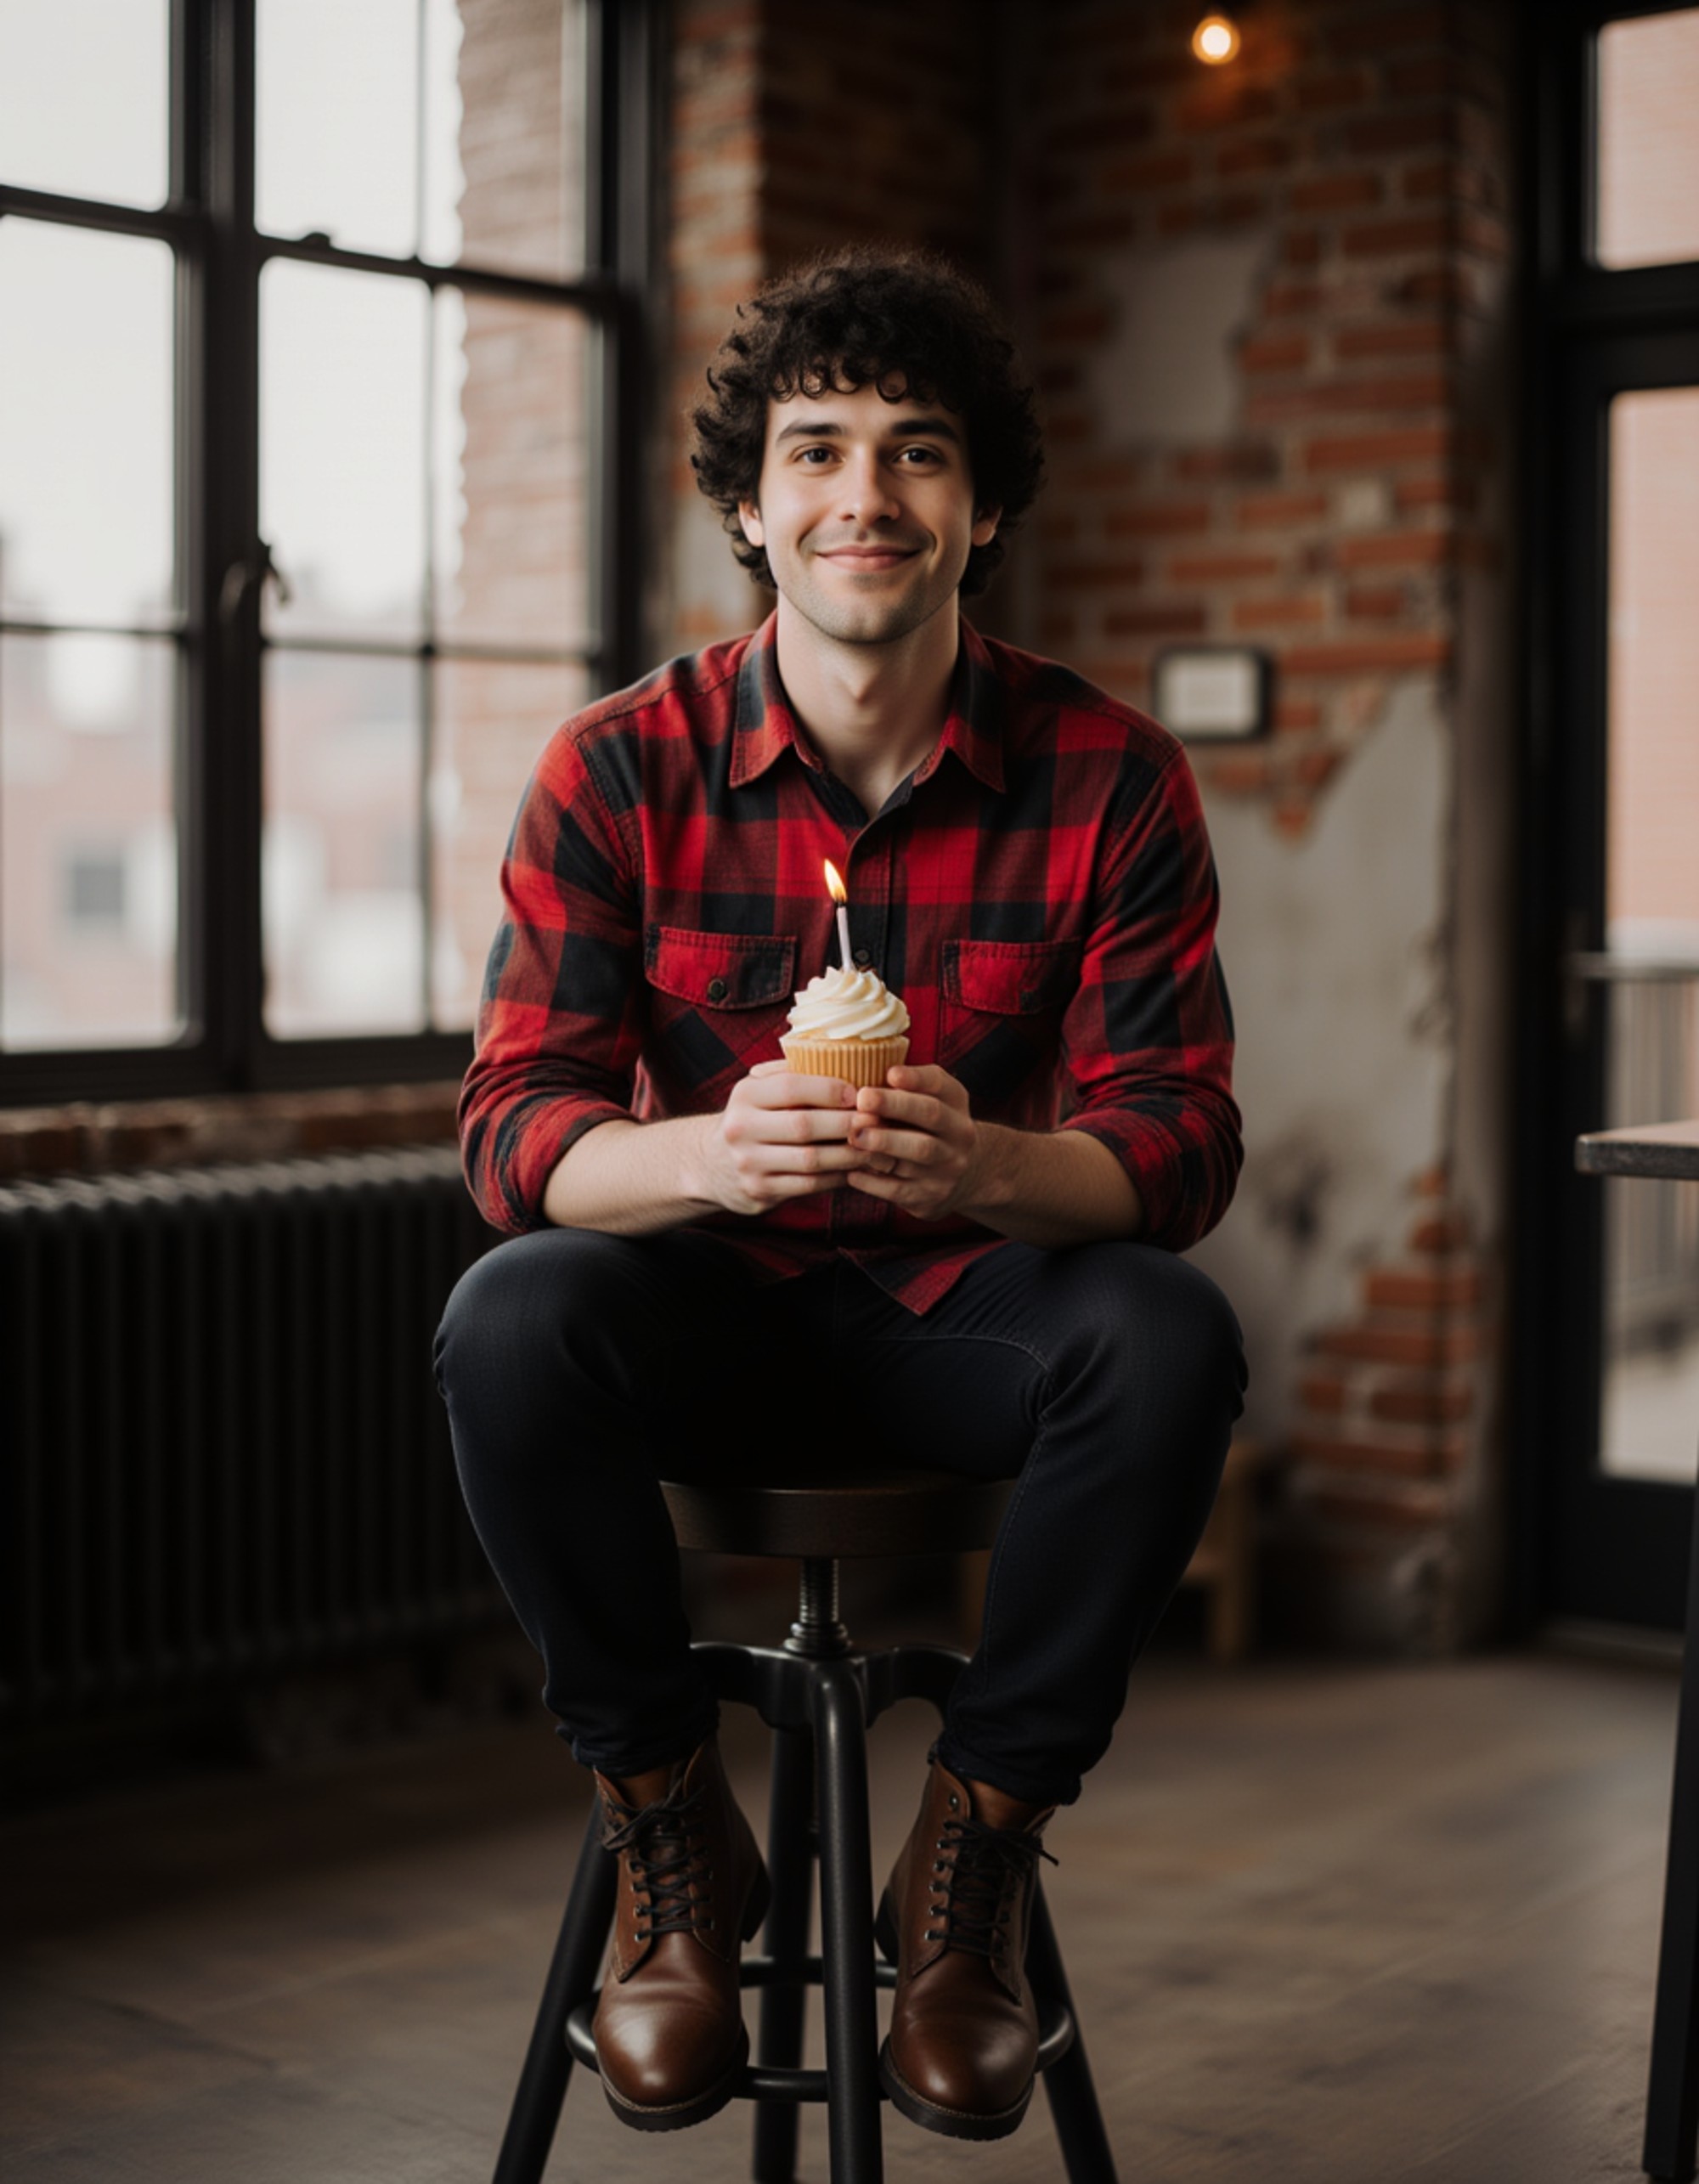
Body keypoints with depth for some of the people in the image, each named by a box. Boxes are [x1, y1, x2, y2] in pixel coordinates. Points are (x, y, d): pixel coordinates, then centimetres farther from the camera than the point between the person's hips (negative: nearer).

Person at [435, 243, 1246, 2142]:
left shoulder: (1111, 778, -8)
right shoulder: (620, 770, -9)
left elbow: (1179, 1138, -12)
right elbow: (515, 1129, -15)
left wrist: (989, 1167, -37)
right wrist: (707, 1155, -39)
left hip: (976, 1311, 1)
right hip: (709, 1320, 0)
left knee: (1171, 1338, -30)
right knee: (510, 1321, -30)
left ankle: (973, 1859, -9)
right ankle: (671, 1842, -7)